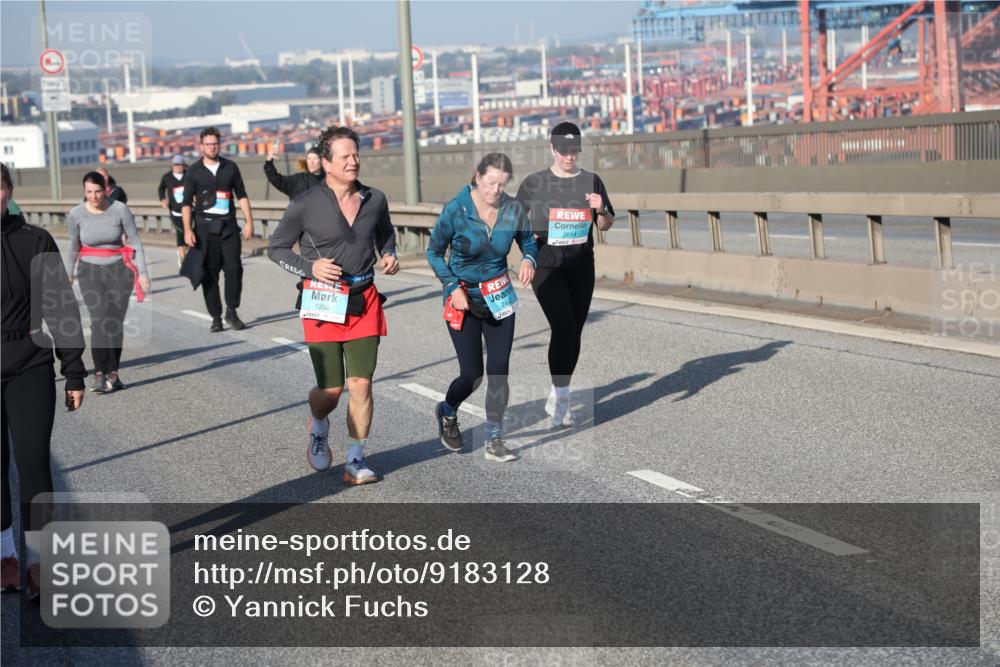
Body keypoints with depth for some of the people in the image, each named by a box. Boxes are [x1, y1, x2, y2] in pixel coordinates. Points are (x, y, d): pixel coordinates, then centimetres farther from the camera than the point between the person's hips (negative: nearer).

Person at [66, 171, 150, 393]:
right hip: (91, 272, 0)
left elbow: (135, 241, -4)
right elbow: (73, 247, 9)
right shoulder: (75, 214, -5)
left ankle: (113, 374, 12)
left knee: (116, 323, -2)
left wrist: (142, 272, -9)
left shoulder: (120, 210, -9)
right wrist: (68, 275, 16)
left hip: (119, 269, 0)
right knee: (100, 320, -16)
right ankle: (100, 375, -16)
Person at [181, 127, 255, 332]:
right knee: (209, 274, 0)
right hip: (204, 227, -1)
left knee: (234, 268, -10)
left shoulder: (230, 167, 8)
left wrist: (249, 221, 3)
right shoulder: (194, 171, 3)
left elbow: (242, 195, 11)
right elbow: (187, 202, 3)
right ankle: (216, 317, 8)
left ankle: (231, 311, 5)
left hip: (228, 226, 1)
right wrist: (187, 230, -7)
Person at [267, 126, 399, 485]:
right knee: (330, 389, 0)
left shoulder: (374, 199, 4)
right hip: (323, 302, -3)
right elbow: (276, 248, 3)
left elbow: (385, 234, 24)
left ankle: (355, 462, 10)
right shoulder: (306, 205, -7)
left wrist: (389, 256, 3)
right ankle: (318, 430, 35)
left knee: (360, 385, -1)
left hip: (364, 300, 3)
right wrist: (309, 268, -13)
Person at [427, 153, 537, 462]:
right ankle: (447, 413, 32)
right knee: (472, 374, -2)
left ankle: (494, 441, 9)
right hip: (463, 300, -3)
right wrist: (453, 287, -16)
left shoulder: (514, 209, -9)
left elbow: (528, 241, 8)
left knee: (499, 371, -3)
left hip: (499, 298, 3)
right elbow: (434, 252, -5)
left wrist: (529, 260, -15)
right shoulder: (456, 210, -17)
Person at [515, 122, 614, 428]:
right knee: (563, 327, -18)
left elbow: (606, 226, 11)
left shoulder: (591, 181, 6)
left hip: (581, 268, 3)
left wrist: (601, 210, -11)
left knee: (574, 333, 7)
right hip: (546, 267, -3)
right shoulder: (534, 183, 0)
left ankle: (557, 397, 22)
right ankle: (561, 398, -12)